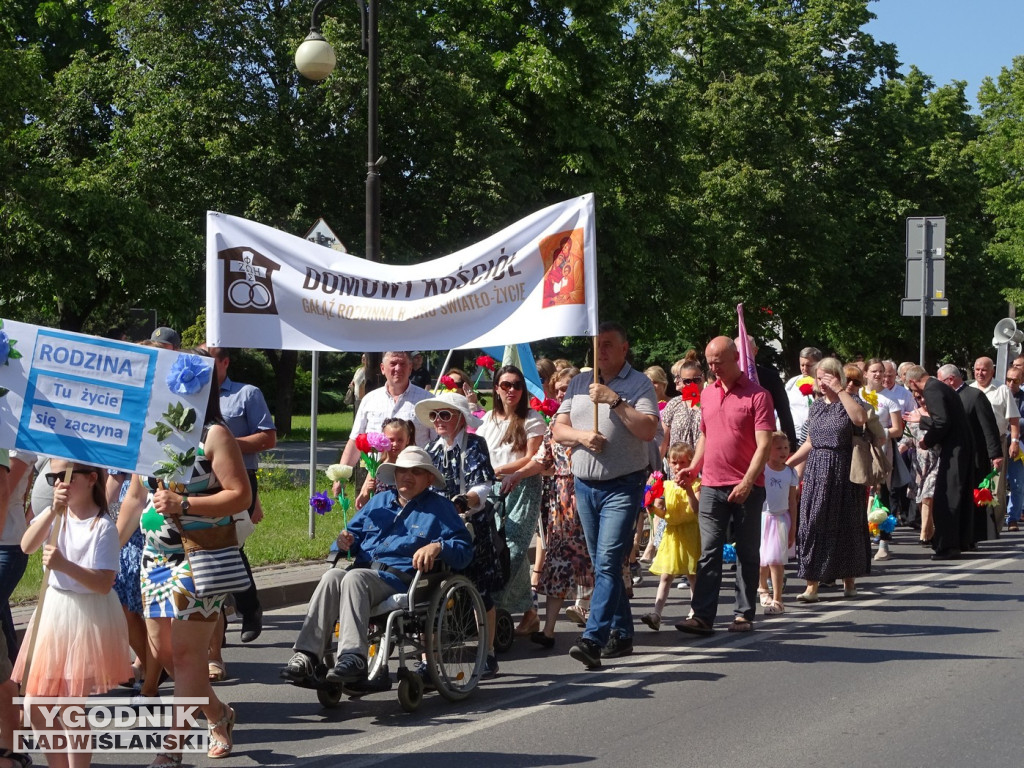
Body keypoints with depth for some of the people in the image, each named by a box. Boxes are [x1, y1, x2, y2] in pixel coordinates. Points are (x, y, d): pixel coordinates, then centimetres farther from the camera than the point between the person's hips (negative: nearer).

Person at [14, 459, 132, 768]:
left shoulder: (103, 527, -15)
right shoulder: (55, 516, 2)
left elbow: (104, 583, -20)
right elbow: (27, 546, -15)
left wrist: (66, 566, -33)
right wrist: (54, 510, -25)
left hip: (86, 616, -6)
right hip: (53, 610, 7)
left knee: (68, 709, -2)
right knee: (36, 707, 9)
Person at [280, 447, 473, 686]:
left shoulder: (440, 508, 14)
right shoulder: (379, 501, 30)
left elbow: (464, 549, 4)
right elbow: (355, 531, 35)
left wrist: (437, 547, -17)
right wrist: (346, 540, 10)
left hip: (400, 579, -5)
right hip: (364, 571, 5)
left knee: (354, 578, -35)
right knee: (332, 576, -29)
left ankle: (353, 657, -47)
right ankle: (308, 655, -39)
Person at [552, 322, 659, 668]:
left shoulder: (639, 384, -2)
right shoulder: (578, 384, 13)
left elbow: (648, 430, -15)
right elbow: (558, 429, 9)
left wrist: (614, 400, -19)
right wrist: (582, 435, -11)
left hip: (622, 487, -6)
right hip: (585, 485, 6)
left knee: (608, 563, -15)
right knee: (601, 565, 12)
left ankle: (593, 639, -23)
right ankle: (621, 634, 22)